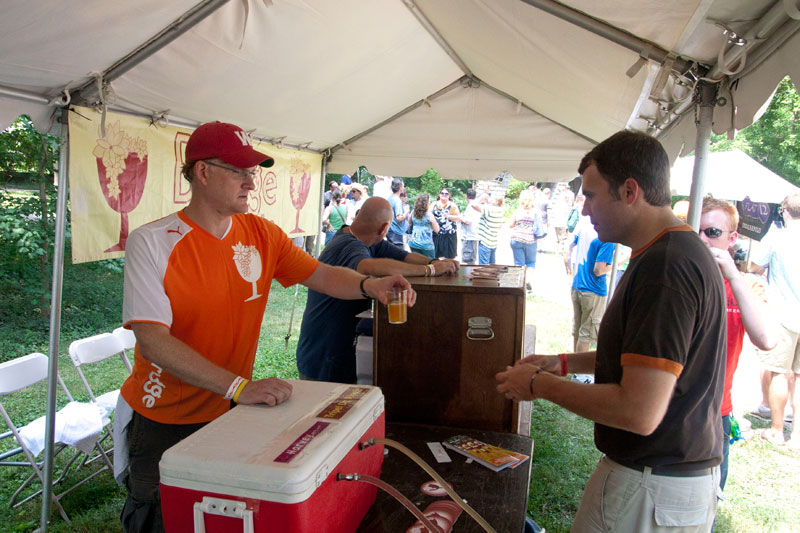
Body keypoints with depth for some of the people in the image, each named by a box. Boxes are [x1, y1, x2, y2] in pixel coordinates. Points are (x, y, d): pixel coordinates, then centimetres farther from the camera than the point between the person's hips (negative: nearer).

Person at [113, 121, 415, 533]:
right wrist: (238, 386, -34)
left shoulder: (262, 235, -4)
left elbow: (321, 275, -2)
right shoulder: (151, 242, -19)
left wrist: (368, 285, -24)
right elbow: (153, 342, -26)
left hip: (228, 411, 4)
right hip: (162, 421, -4)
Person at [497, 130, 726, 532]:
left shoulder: (664, 266, -27)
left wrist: (539, 385, -18)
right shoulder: (685, 250, 8)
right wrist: (565, 362, 12)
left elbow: (640, 412, -31)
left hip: (651, 490, -9)